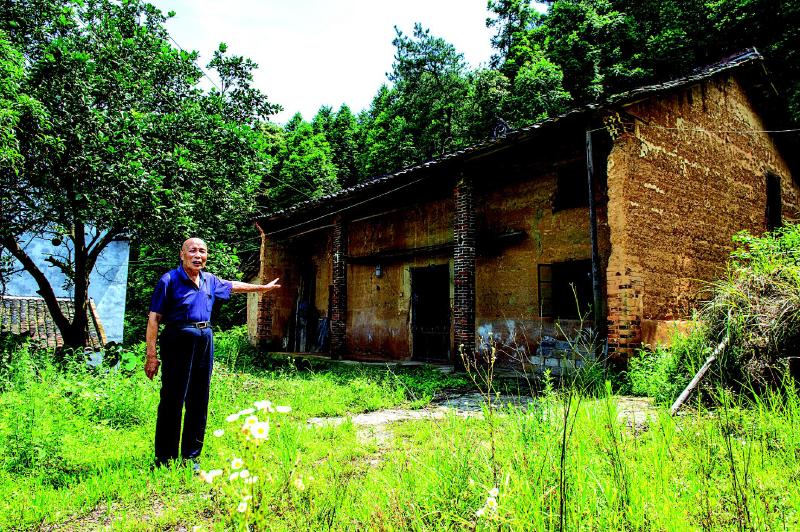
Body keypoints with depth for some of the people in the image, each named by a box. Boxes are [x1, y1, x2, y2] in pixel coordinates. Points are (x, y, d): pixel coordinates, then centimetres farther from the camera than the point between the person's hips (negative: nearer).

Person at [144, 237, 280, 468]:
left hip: (205, 340, 6)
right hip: (178, 339, -6)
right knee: (172, 401, -4)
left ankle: (191, 457, 21)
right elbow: (154, 319, -9)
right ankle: (165, 460, 7)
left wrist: (263, 287, 42)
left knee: (199, 402, 9)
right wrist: (152, 355, -15)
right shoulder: (169, 280, -5)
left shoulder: (209, 280, 13)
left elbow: (232, 285, 33)